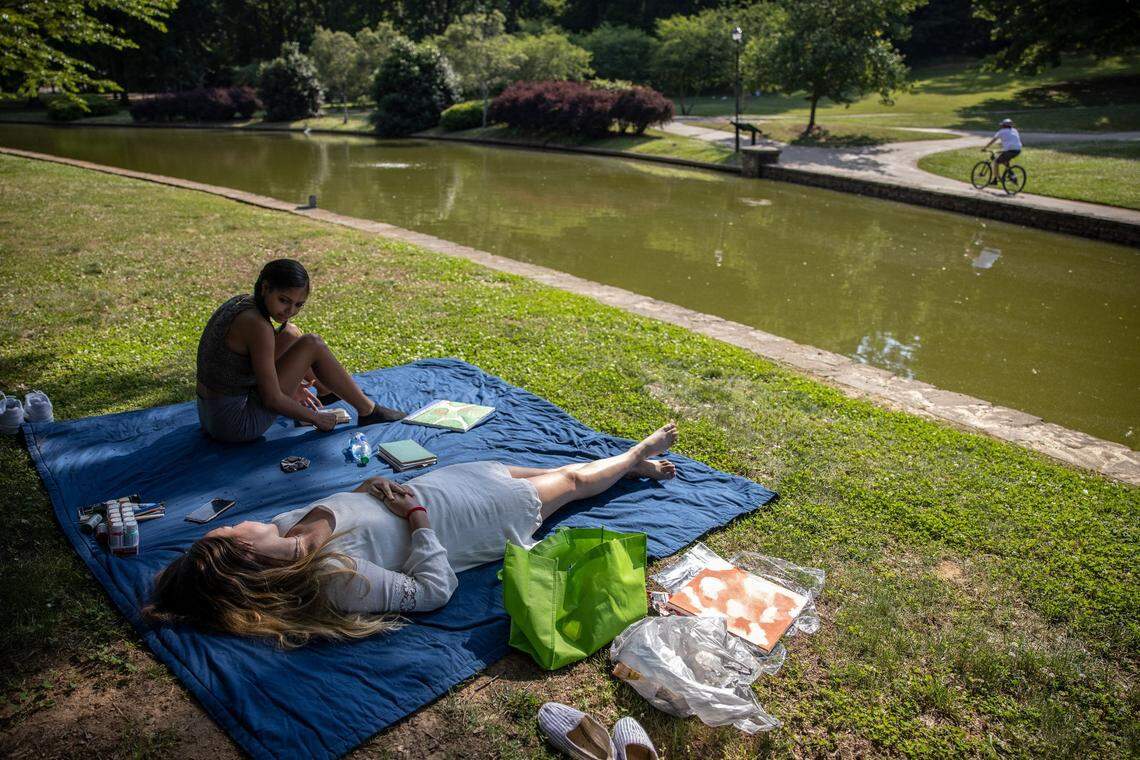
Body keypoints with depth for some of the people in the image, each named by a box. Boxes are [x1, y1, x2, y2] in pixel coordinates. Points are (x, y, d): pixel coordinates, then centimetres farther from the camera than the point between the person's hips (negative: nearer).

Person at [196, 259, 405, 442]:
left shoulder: (242, 302, 1)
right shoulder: (257, 325, -26)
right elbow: (272, 400, -22)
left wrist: (289, 384, 18)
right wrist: (315, 418, -8)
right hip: (236, 424, -9)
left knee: (290, 333, 18)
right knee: (313, 344, -10)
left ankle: (326, 391, 39)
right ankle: (367, 411, 4)